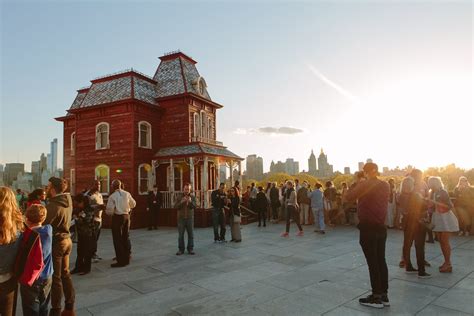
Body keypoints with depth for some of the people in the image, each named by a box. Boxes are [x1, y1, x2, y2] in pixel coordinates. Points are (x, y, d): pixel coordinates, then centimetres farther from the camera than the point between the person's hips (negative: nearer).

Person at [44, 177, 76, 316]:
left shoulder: (52, 206, -24)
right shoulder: (68, 200, -2)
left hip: (56, 242, -8)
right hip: (67, 239, 8)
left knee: (55, 277, 6)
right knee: (65, 274, 18)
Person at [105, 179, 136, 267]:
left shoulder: (112, 196, -12)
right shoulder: (127, 194, 1)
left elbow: (110, 211, -14)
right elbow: (133, 204, 13)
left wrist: (106, 210, 7)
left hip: (117, 217, -5)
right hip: (127, 216, 5)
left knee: (117, 239, 2)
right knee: (126, 237, 17)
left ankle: (121, 261, 3)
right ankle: (127, 258, 25)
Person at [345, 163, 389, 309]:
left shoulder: (364, 184, -14)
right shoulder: (385, 185, 6)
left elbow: (349, 197, -8)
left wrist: (356, 182, 1)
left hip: (368, 228, -7)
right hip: (381, 227, 7)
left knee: (372, 263, 0)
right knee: (381, 260, 13)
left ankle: (376, 297, 8)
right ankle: (384, 295, 21)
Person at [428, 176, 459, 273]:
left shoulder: (443, 192, -13)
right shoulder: (432, 193, 7)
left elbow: (449, 206, -19)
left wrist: (436, 202, -23)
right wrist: (430, 203, -7)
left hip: (445, 217, -7)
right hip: (437, 218, 7)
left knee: (445, 241, -6)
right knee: (441, 241, 9)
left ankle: (448, 264, 2)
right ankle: (447, 262, 19)